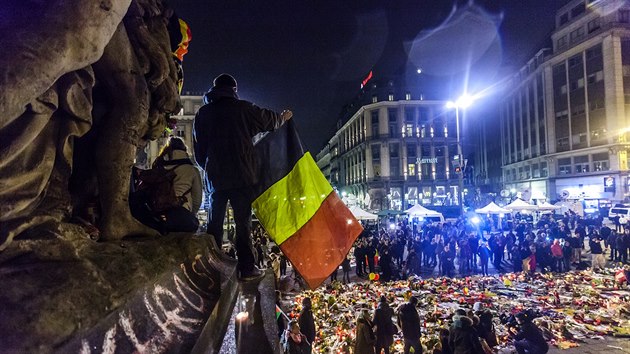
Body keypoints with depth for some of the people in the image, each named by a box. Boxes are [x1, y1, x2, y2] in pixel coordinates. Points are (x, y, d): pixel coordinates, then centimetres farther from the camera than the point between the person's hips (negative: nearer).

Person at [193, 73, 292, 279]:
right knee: (243, 222, 0)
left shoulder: (202, 113, 9)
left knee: (215, 222, 11)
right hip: (241, 176, -3)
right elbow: (269, 119, 15)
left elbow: (199, 149, 12)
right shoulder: (242, 108, -1)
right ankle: (246, 268, 1)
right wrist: (283, 116, 36)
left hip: (215, 176, 4)